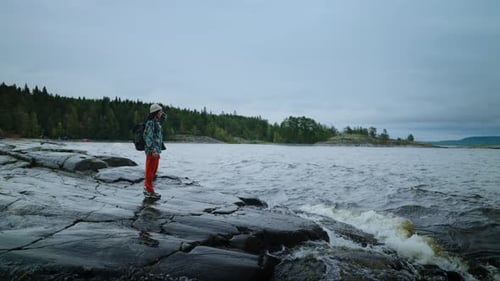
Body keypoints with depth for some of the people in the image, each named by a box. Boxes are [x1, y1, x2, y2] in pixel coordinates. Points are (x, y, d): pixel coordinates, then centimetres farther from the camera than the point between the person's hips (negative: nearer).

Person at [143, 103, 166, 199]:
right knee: (150, 170, -4)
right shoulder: (150, 122, -13)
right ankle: (149, 191, 1)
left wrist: (162, 114, 11)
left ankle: (147, 189, 23)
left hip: (156, 150, 10)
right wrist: (153, 150, -24)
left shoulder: (156, 122, 14)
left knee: (153, 170, 15)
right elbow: (148, 137, -19)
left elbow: (164, 118, 33)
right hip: (152, 150, -10)